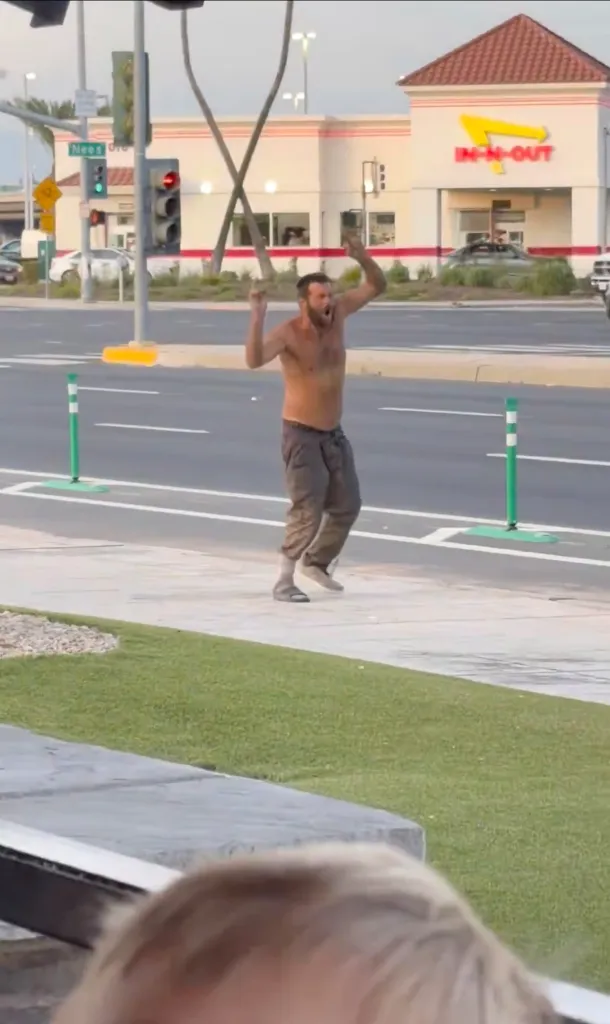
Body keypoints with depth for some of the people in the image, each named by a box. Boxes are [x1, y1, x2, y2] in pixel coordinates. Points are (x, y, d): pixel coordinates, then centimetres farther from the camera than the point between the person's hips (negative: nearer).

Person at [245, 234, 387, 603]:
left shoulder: (337, 313, -5)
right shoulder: (288, 332, -23)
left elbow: (377, 286, -1)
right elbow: (255, 360, -39)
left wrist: (362, 257, -20)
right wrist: (258, 315, -48)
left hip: (334, 432, 7)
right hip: (301, 433, -7)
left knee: (347, 505, 16)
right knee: (307, 509, -16)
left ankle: (317, 561, 36)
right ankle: (284, 581, -10)